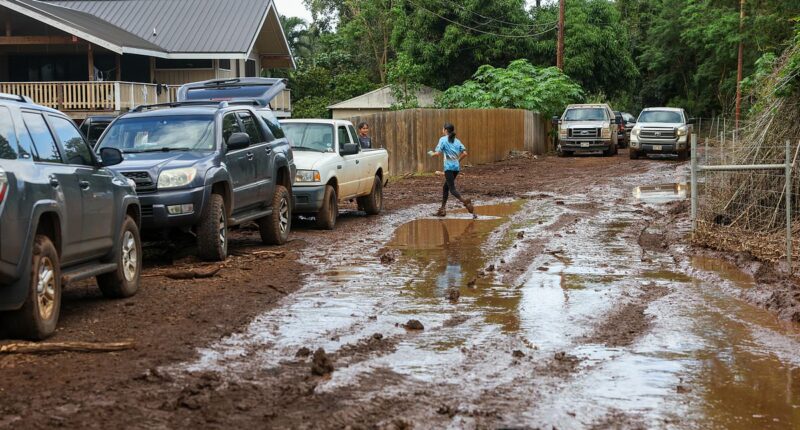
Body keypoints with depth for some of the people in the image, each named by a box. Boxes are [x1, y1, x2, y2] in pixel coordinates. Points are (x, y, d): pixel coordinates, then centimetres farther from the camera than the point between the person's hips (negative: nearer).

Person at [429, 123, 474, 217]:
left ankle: (465, 202, -32)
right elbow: (464, 153, 6)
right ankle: (442, 209, 19)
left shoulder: (443, 139, -3)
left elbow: (438, 153, -11)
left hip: (449, 167, -7)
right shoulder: (456, 141, 13)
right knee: (445, 187, 17)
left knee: (452, 189, -9)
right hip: (457, 167, 7)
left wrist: (432, 153, 10)